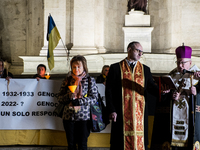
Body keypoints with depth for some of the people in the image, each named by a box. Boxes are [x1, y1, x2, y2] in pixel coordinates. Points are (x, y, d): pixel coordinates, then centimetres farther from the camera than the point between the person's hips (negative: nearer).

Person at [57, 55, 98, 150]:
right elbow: (59, 98, 8)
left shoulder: (90, 80, 2)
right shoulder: (67, 80, 9)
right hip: (68, 116, 3)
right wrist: (69, 96, -13)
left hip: (83, 117, -2)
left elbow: (94, 98, -6)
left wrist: (77, 100, -13)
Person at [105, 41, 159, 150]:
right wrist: (112, 110, -8)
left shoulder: (145, 69, 14)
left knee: (140, 141, 2)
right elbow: (109, 90, 1)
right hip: (122, 113, -3)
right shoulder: (115, 68, 4)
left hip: (140, 112, 3)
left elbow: (151, 87, 8)